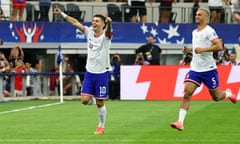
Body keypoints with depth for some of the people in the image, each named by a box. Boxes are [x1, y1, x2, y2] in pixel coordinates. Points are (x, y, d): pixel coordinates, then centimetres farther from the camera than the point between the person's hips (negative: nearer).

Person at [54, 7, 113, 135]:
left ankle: (101, 126, 21)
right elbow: (75, 22, 4)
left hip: (102, 73, -4)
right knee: (84, 100, -7)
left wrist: (109, 22, -59)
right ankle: (92, 99, 29)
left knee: (100, 103, 3)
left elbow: (108, 30, -36)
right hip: (89, 72, 4)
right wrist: (62, 13, -3)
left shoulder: (106, 35, -12)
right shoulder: (89, 32, 1)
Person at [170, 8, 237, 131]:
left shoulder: (209, 31, -12)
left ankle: (228, 93, 44)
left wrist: (202, 49, -25)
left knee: (216, 97, 9)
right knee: (187, 93, -13)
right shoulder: (194, 32, 12)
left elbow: (219, 46, -22)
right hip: (195, 69, 5)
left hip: (208, 69, -5)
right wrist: (188, 49, 10)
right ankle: (180, 122, -19)